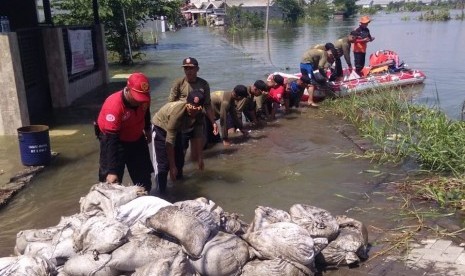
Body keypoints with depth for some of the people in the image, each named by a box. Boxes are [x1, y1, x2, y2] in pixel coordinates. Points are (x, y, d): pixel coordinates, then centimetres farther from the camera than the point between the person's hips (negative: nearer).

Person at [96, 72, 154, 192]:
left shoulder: (144, 98, -21)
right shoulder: (113, 105, -37)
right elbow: (112, 140, -37)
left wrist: (147, 129, 22)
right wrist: (112, 171, -39)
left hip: (137, 139, 5)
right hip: (113, 138, -5)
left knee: (144, 177, 15)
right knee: (111, 180, -7)